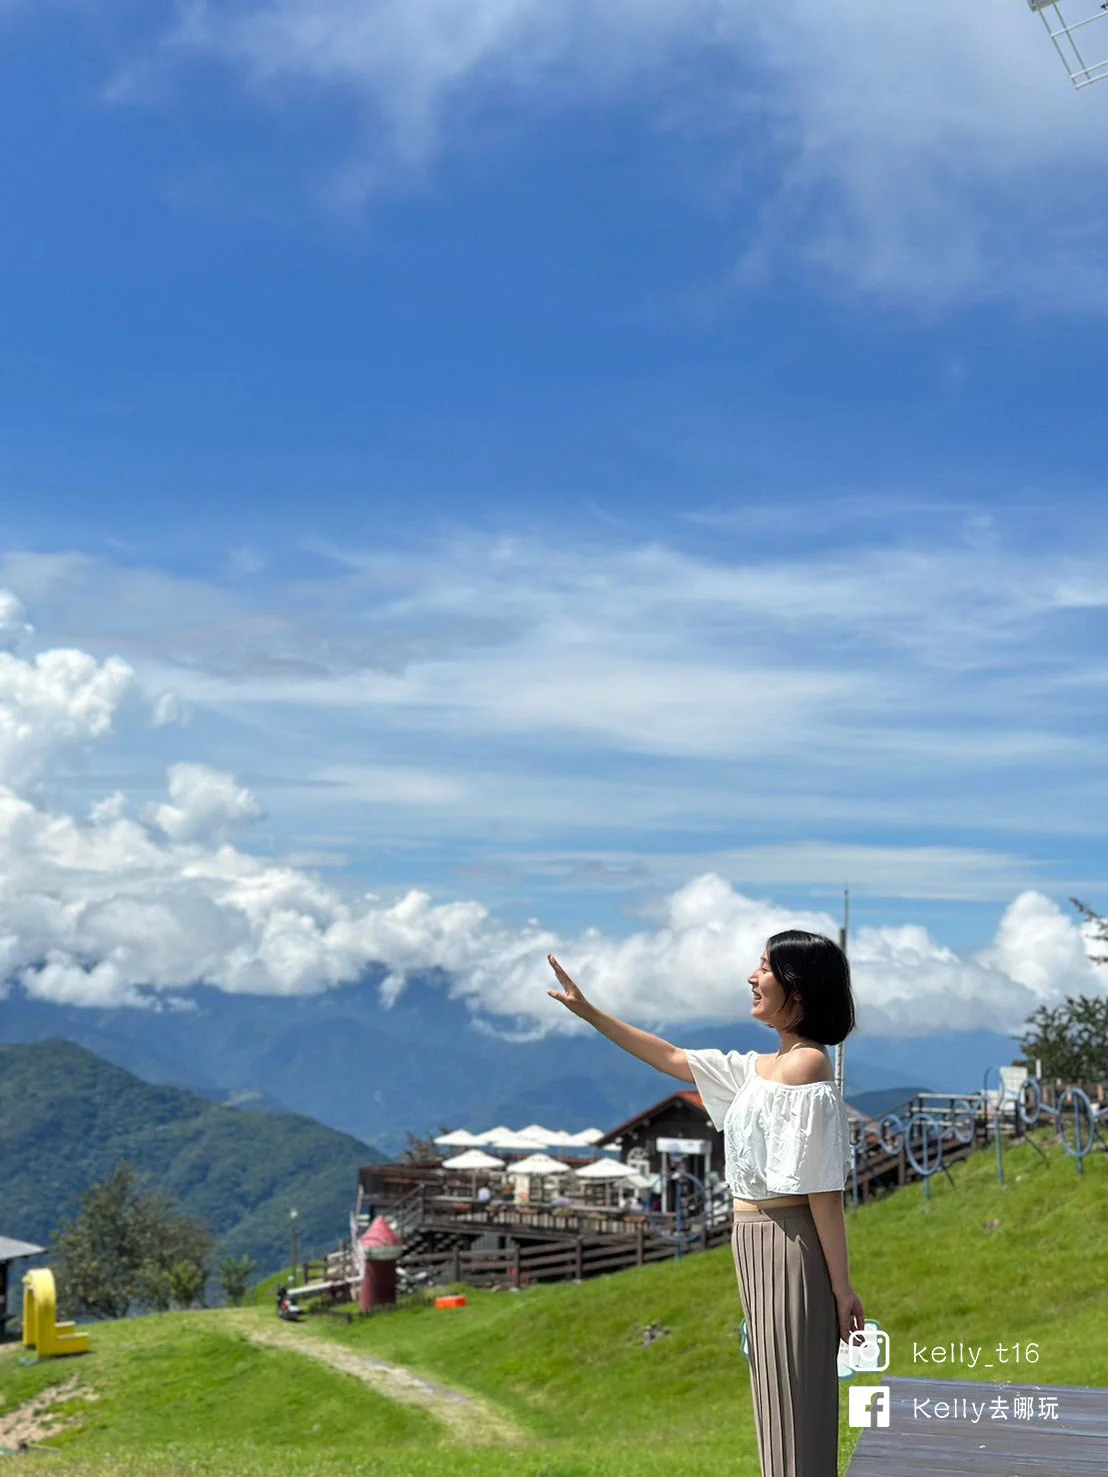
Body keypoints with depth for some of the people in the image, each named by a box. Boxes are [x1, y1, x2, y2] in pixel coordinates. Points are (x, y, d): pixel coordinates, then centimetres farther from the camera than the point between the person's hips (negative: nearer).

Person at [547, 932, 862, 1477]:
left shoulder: (806, 1064, -15)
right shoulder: (759, 1067, 12)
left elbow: (825, 1189, -17)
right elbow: (672, 1058, 21)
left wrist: (842, 1287, -17)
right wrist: (587, 1010, 20)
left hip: (788, 1245, -9)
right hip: (758, 1242, 9)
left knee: (795, 1401, -1)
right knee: (779, 1399, 15)